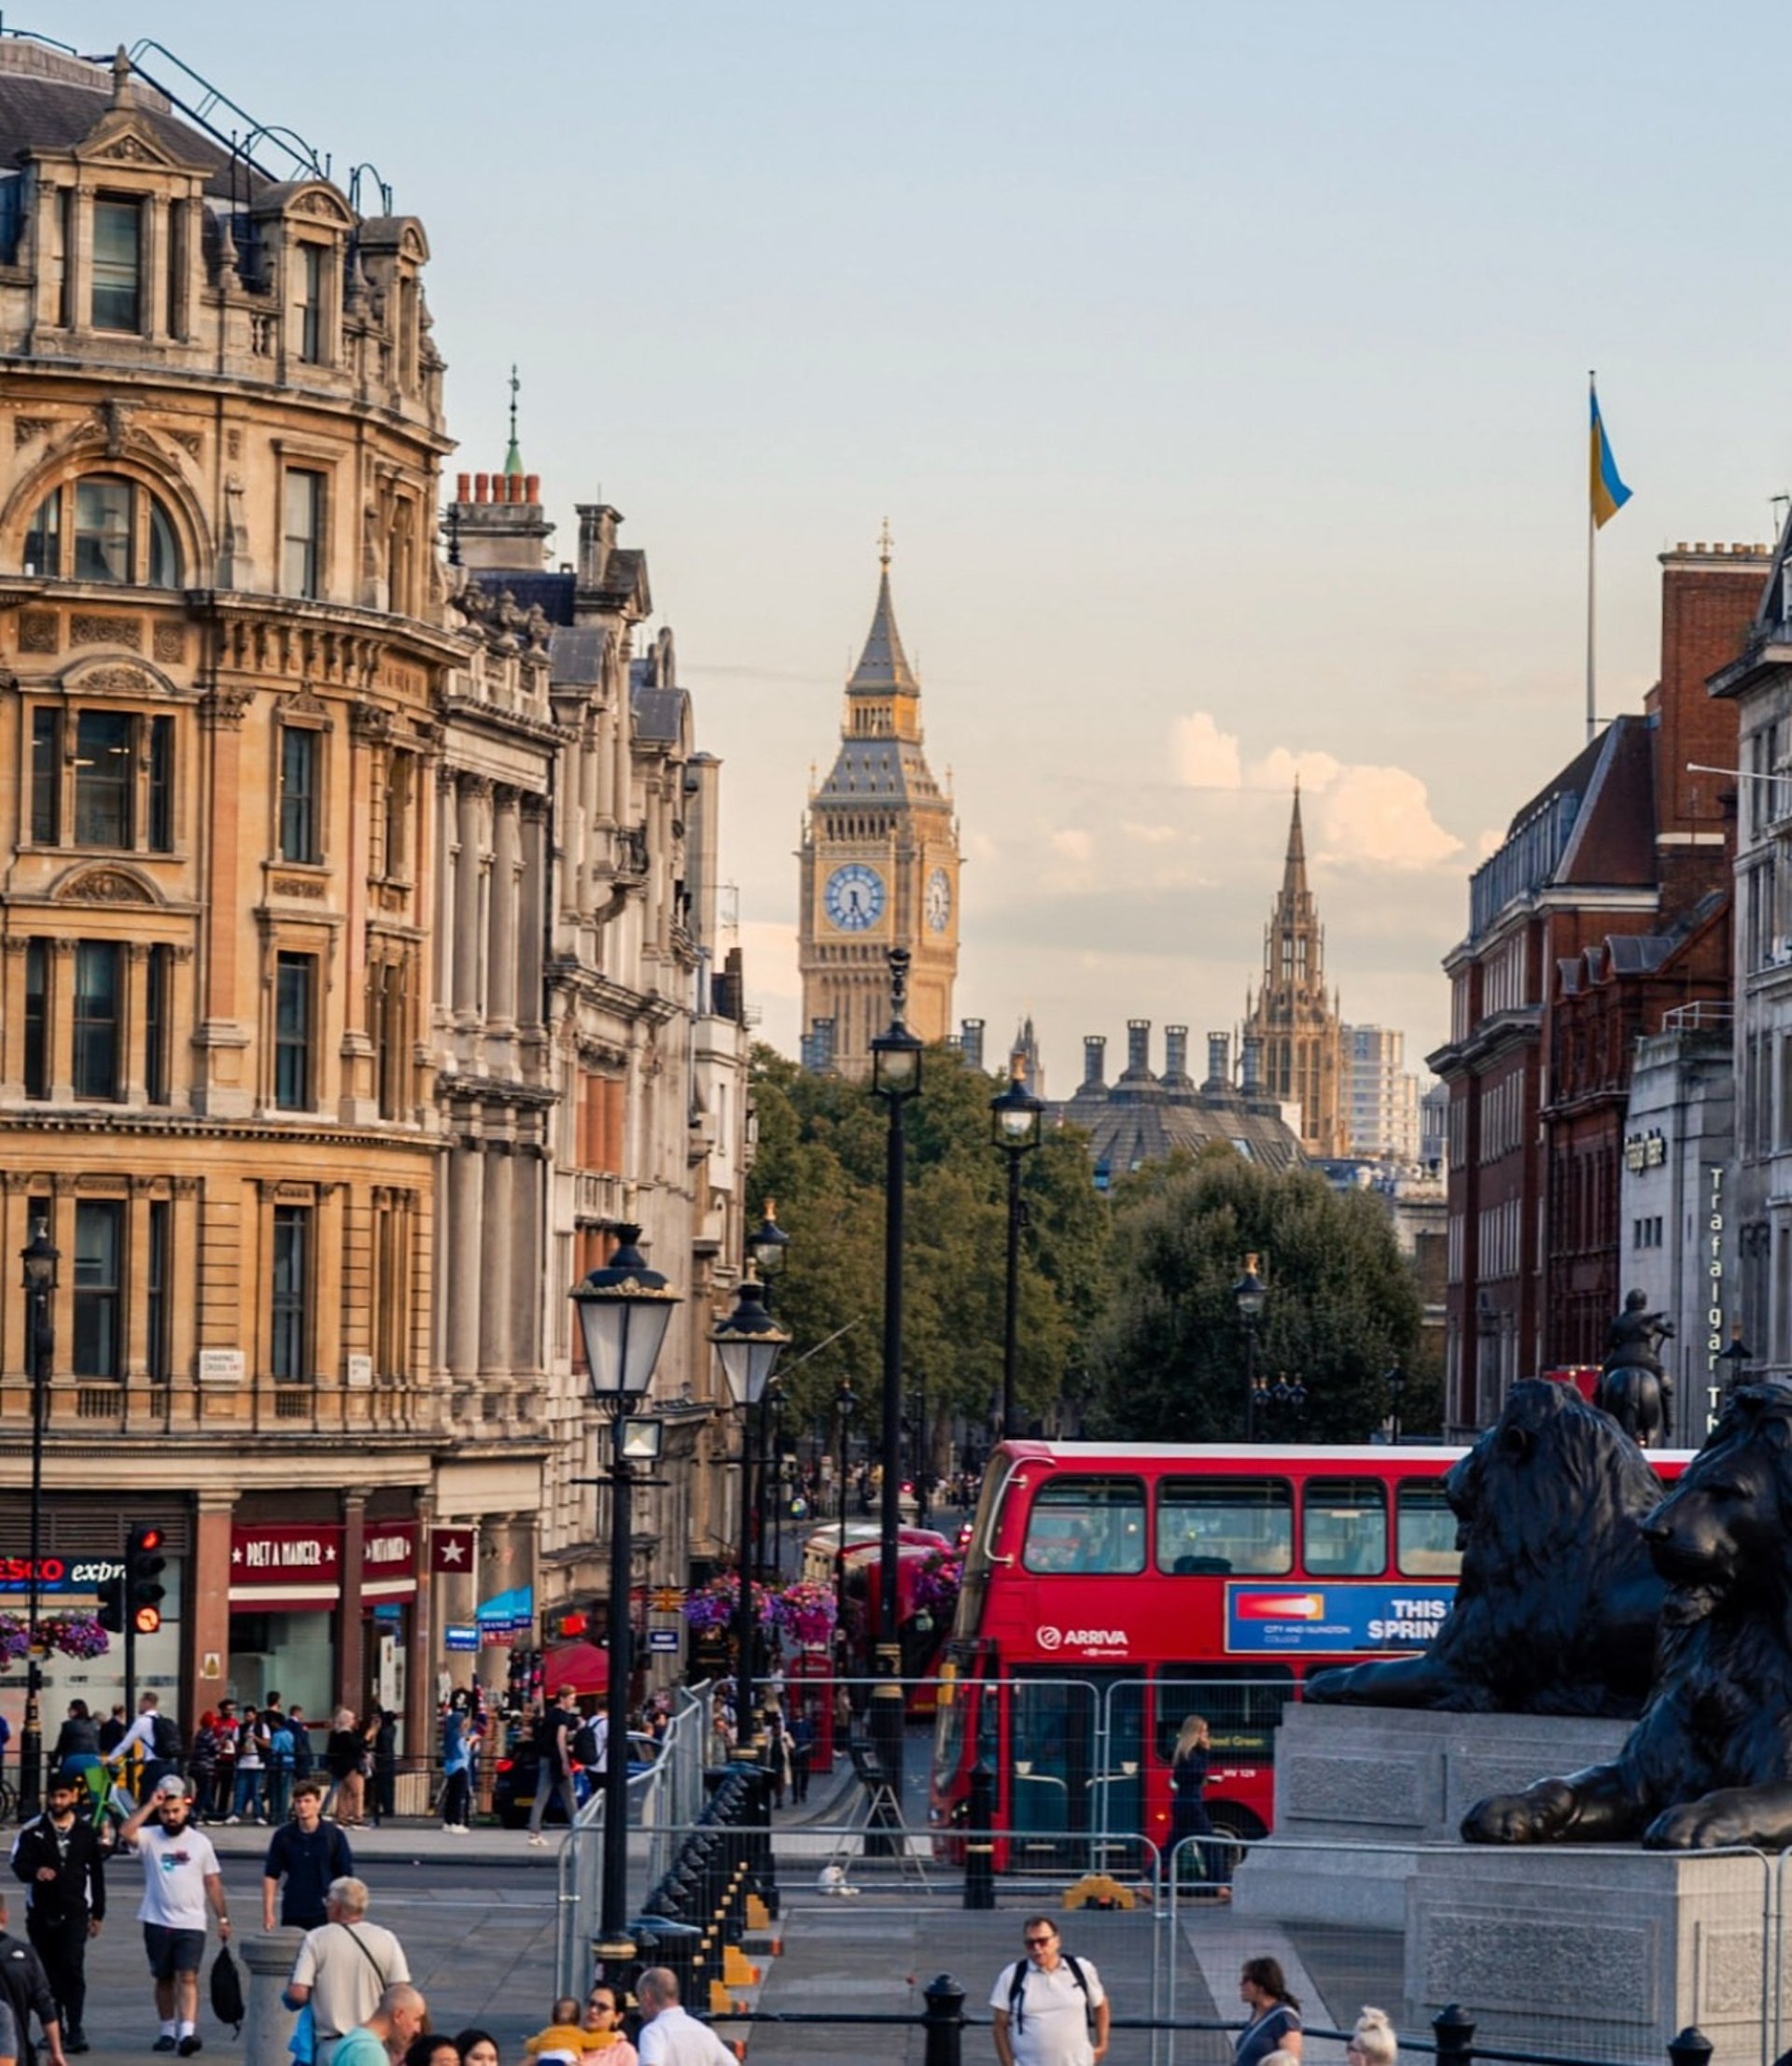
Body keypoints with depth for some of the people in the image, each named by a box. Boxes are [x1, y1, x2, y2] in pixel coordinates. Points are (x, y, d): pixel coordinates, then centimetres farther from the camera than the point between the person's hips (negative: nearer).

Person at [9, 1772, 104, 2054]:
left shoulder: (87, 1833, 6)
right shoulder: (33, 1831, 3)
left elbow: (97, 1874, 12)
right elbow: (19, 1865, -6)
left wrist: (97, 1913, 12)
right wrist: (35, 1871, -29)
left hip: (74, 1913, -1)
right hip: (41, 1912, 1)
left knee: (72, 1967, -14)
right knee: (48, 1972, 7)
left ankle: (75, 2030, -15)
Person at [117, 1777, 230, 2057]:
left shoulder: (200, 1842, 4)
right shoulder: (150, 1837, 1)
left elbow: (213, 1882, 8)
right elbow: (125, 1832, -21)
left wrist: (223, 1919, 6)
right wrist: (150, 1804, -20)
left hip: (191, 1923, -1)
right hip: (157, 1922, 1)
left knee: (188, 1977, -13)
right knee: (164, 1979, 11)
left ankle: (187, 2033, -23)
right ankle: (168, 2031, 23)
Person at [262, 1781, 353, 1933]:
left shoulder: (334, 1835, -2)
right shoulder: (283, 1836, 2)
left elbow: (344, 1876, 2)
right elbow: (271, 1876, 5)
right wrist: (268, 1912, -1)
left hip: (324, 1914, -2)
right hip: (292, 1914, 2)